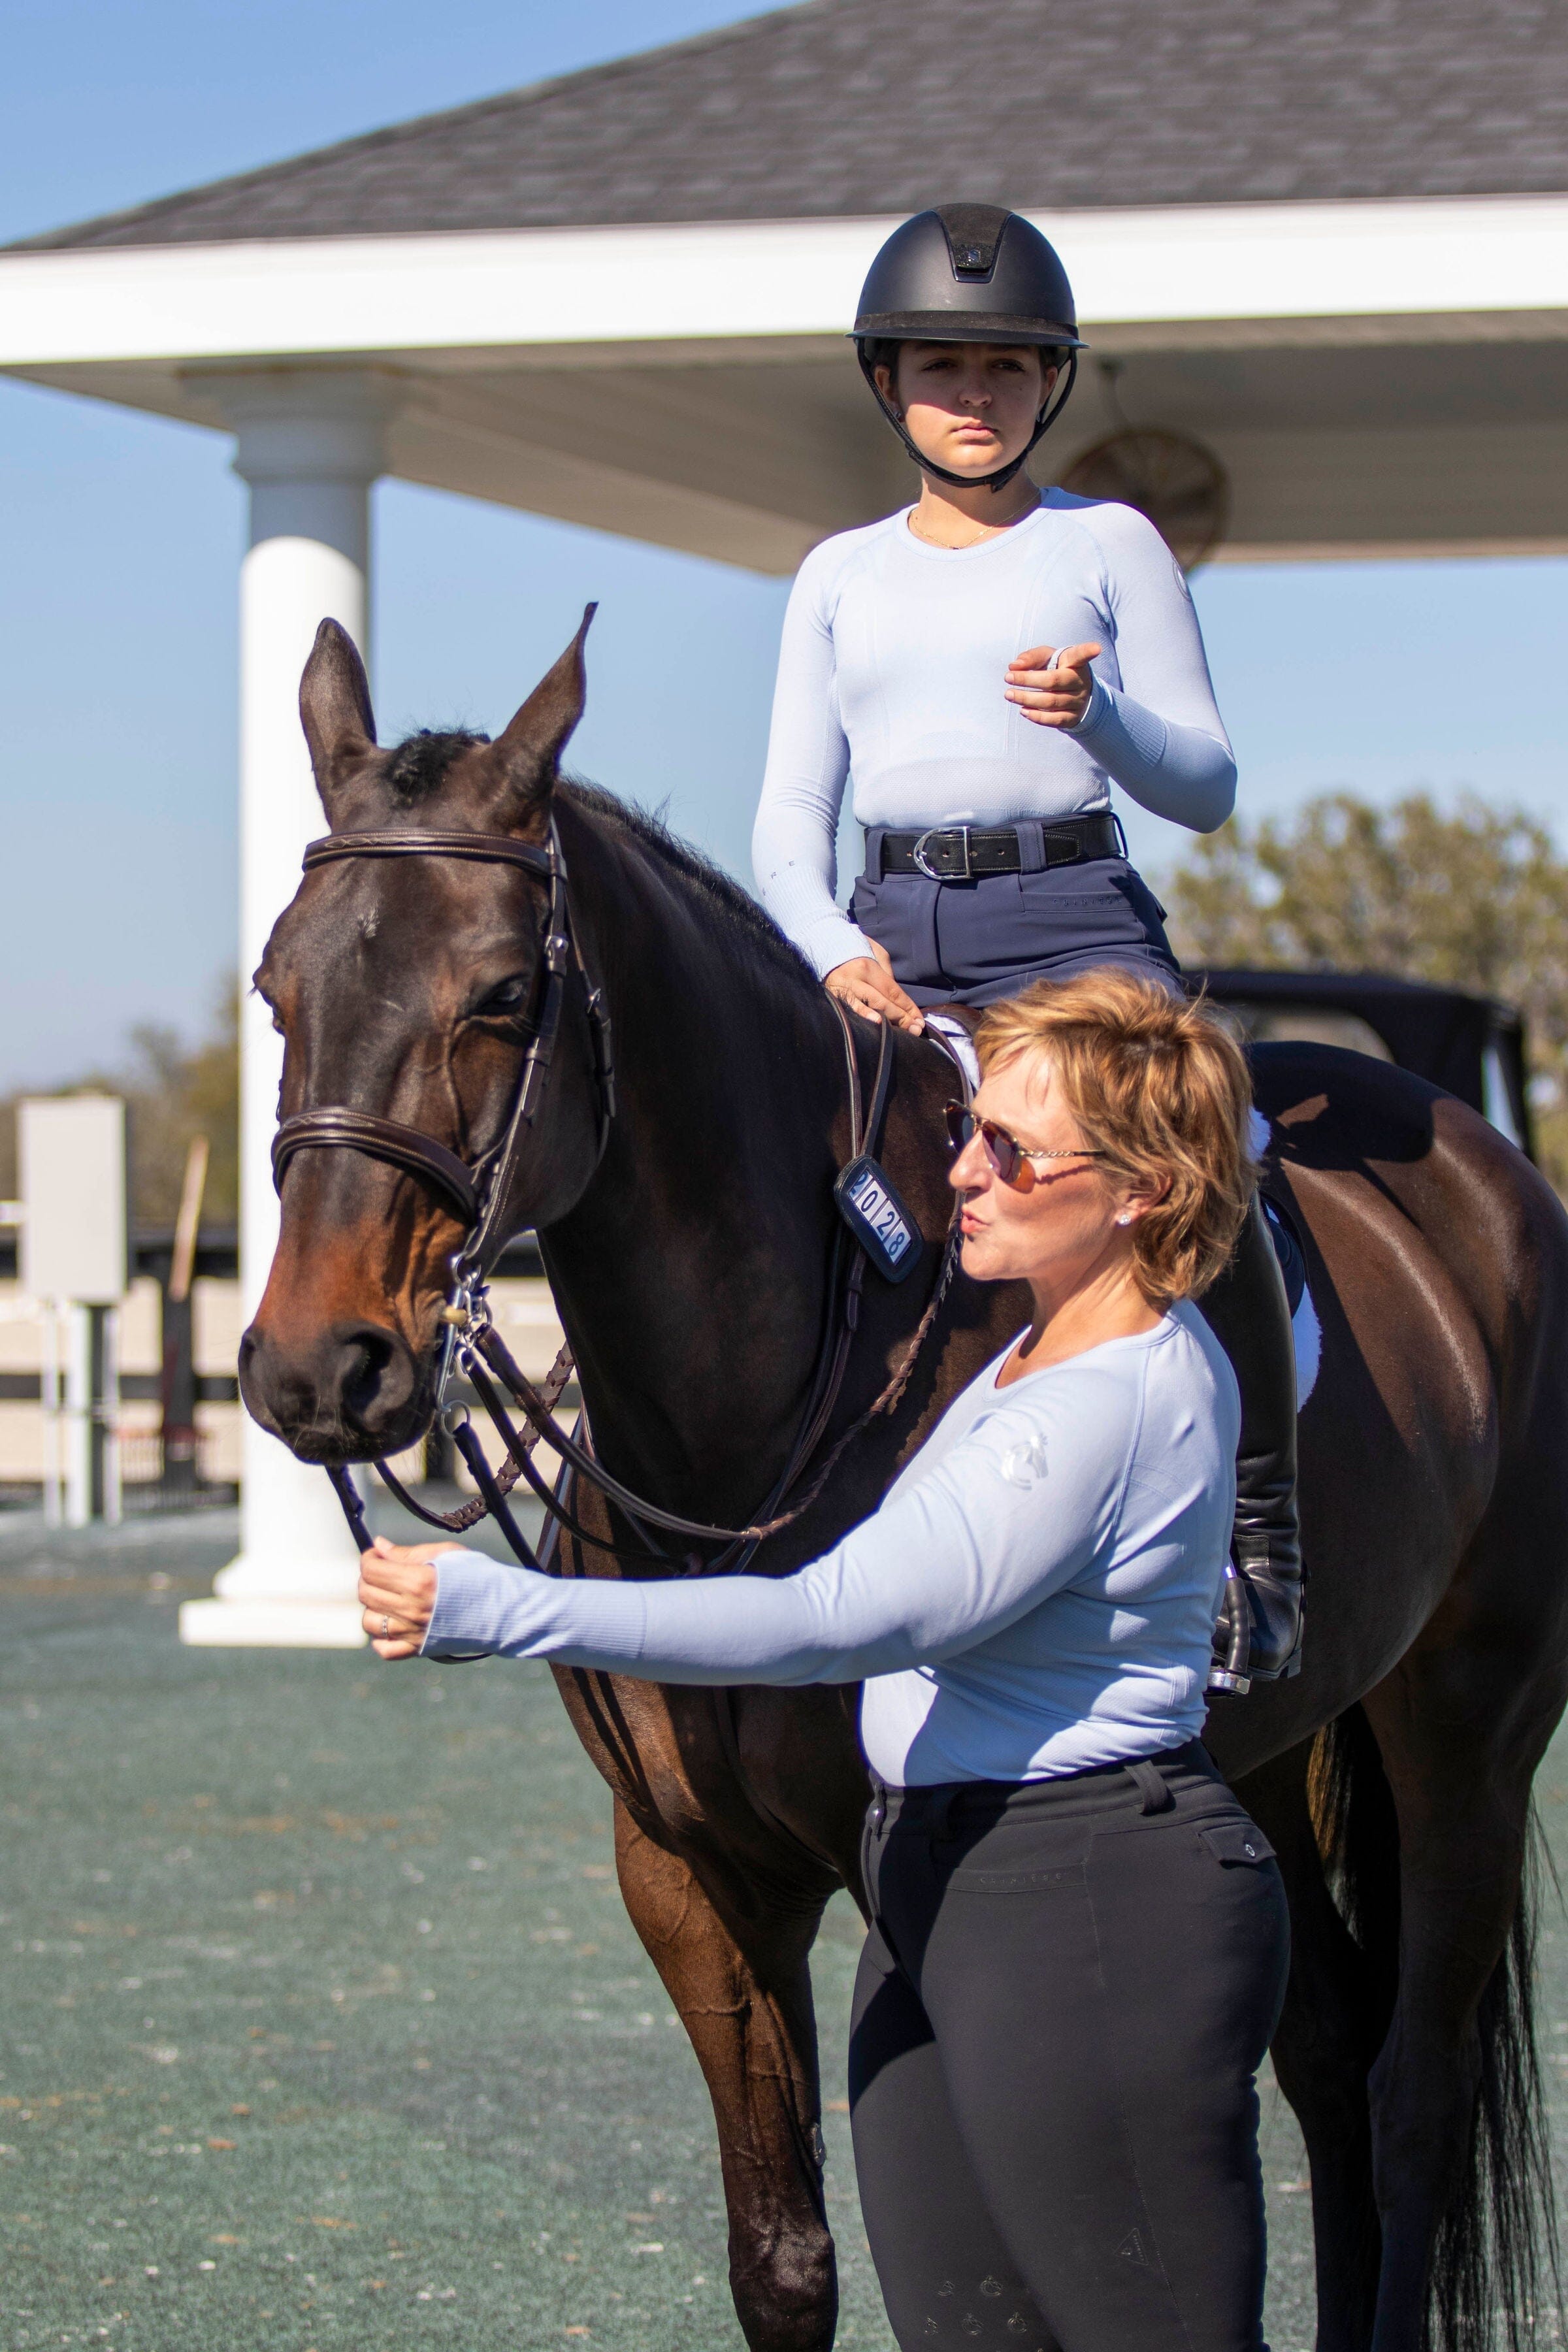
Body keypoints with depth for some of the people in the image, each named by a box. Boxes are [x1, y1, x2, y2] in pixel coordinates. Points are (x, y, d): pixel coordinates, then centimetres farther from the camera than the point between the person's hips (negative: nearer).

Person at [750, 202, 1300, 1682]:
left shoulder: (1110, 547, 10)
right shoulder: (842, 576, 17)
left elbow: (1207, 789, 5)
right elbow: (790, 818, 13)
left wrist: (1098, 715, -16)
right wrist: (834, 950, -7)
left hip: (1075, 920, -3)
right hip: (889, 939, 3)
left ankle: (1261, 1531, -22)